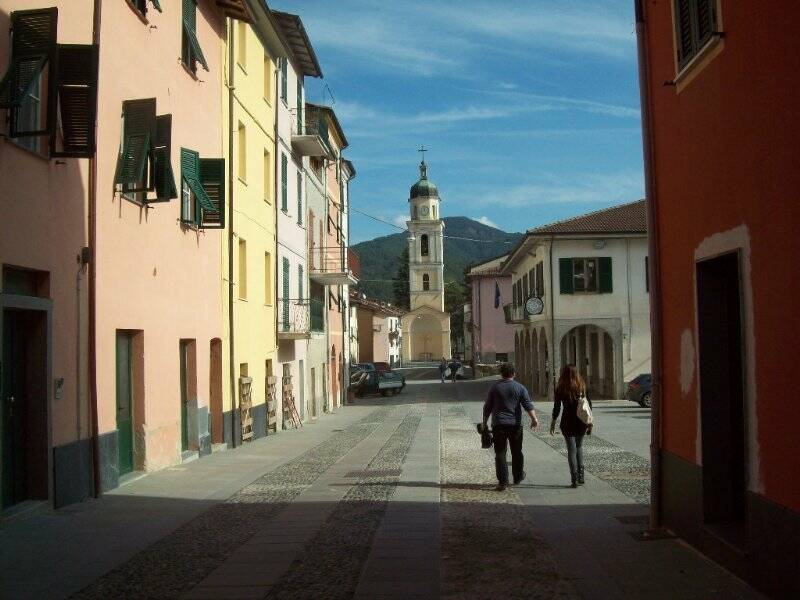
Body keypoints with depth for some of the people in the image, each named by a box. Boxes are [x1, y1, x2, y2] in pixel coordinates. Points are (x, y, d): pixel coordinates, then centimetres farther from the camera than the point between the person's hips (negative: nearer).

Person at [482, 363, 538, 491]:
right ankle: (518, 477, 29)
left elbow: (487, 407, 6)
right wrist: (534, 419, -9)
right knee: (517, 452, 16)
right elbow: (528, 405, -8)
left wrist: (484, 422, 14)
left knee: (500, 453, 0)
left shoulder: (494, 388, 3)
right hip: (515, 425, 1)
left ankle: (503, 482, -4)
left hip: (498, 425, -1)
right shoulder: (520, 387, 2)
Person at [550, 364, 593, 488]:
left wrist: (553, 423, 4)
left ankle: (575, 479, -2)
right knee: (579, 447, 18)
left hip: (568, 422, -3)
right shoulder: (582, 386, 1)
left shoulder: (561, 388, -7)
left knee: (571, 450, 2)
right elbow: (589, 405, 4)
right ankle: (580, 476, 14)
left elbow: (557, 407, -5)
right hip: (581, 422, 3)